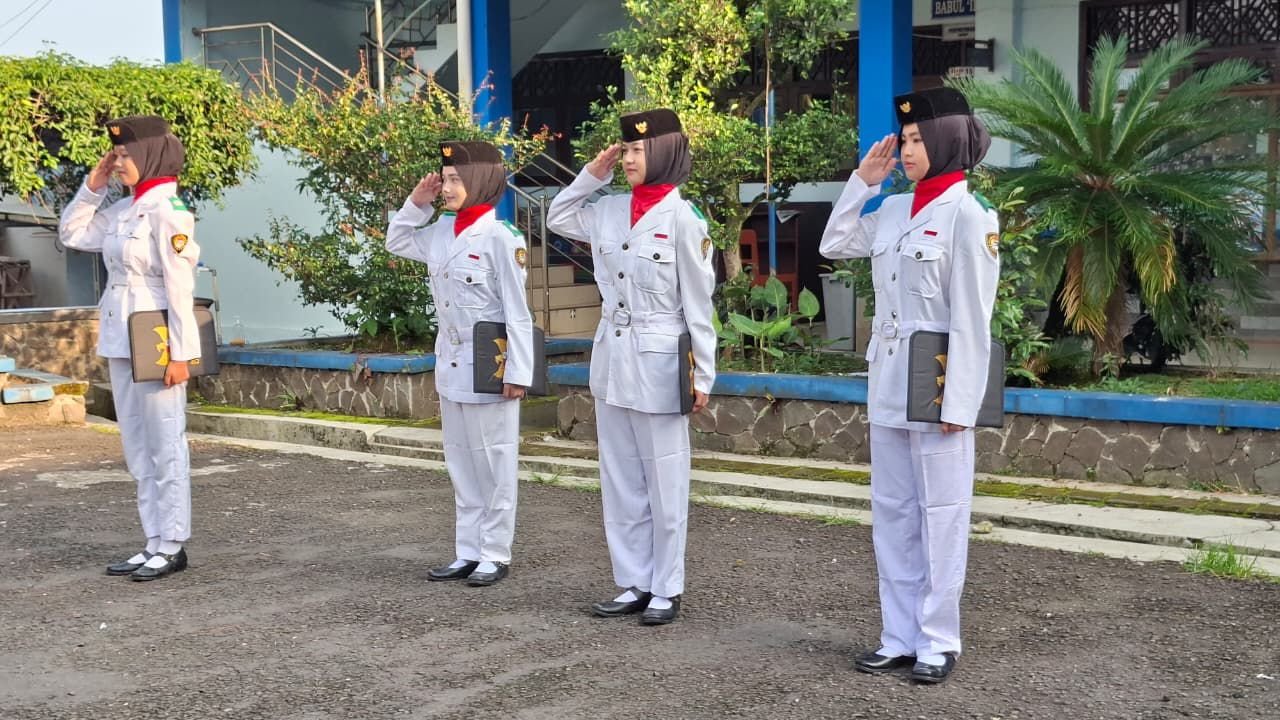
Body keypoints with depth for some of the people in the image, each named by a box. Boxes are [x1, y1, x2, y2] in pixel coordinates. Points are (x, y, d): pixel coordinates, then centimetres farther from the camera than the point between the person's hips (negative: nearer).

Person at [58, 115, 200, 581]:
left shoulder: (167, 211, -13)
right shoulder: (122, 210, 11)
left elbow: (180, 286, -16)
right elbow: (71, 234, 21)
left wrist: (180, 353, -18)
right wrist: (92, 187, 9)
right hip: (121, 341, 9)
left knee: (164, 445, 0)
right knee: (138, 448, 11)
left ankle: (172, 546, 8)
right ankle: (155, 543, 19)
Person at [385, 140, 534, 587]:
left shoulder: (500, 239, -14)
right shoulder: (440, 234, 6)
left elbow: (517, 312, -14)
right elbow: (396, 243, 24)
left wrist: (517, 372, -16)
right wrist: (416, 204, 8)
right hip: (451, 366, 8)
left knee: (493, 463, 3)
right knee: (461, 463, 12)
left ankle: (495, 554, 12)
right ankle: (468, 552, 20)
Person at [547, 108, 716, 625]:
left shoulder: (681, 217, -10)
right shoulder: (610, 211, 6)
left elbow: (698, 303, -8)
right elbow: (557, 218, 23)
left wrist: (703, 373, -9)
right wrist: (592, 174, 9)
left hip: (657, 363, -6)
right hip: (611, 359, 6)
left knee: (664, 484, 3)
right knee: (620, 481, 11)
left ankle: (667, 590, 12)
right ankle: (634, 584, 20)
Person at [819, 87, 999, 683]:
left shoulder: (967, 214, -10)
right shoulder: (894, 210, 9)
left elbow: (971, 320, -12)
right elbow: (834, 245, 20)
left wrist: (959, 403, -15)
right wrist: (862, 181, 10)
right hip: (888, 384, 7)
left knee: (940, 516, 2)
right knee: (891, 515, 10)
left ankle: (936, 643, 10)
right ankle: (900, 637, 18)